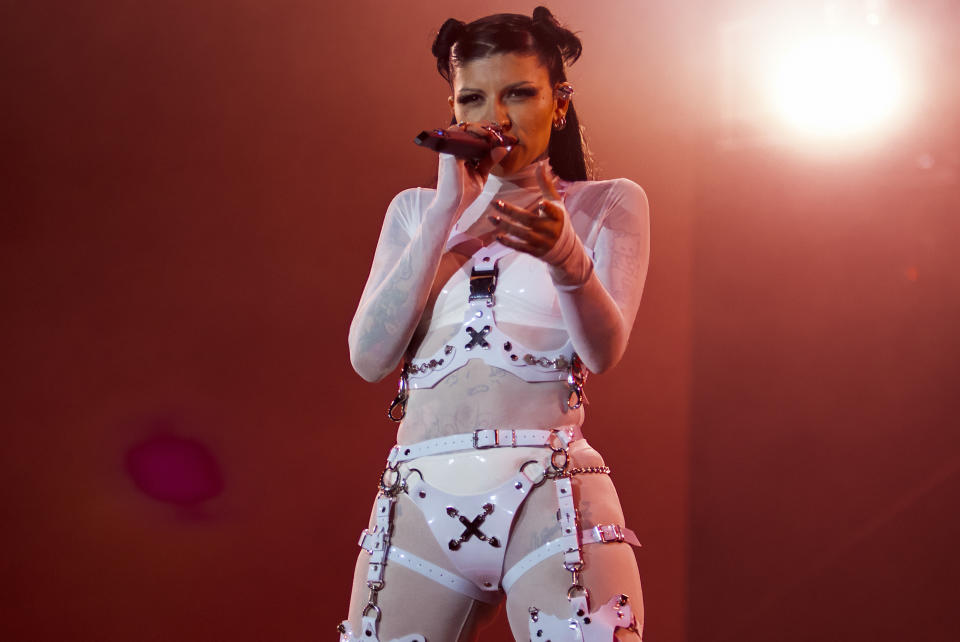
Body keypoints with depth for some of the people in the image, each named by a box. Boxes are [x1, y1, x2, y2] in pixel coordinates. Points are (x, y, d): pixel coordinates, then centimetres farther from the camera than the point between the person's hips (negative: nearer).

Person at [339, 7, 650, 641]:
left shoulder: (608, 204, 12)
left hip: (554, 498, -2)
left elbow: (603, 350, -5)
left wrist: (565, 254, -25)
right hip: (422, 498, 3)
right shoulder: (417, 210, 19)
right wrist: (448, 210, -1)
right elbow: (371, 357, 4)